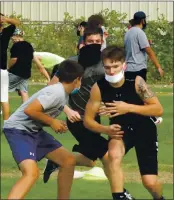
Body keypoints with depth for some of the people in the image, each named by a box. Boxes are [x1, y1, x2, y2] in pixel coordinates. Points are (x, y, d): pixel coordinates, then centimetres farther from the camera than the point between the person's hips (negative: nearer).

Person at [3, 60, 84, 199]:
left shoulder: (63, 93, 10)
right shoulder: (57, 93, -20)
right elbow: (29, 110, -27)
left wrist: (56, 124, 6)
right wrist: (52, 121, -16)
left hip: (34, 130, 10)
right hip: (19, 130, -10)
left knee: (69, 161, 12)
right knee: (32, 172, -31)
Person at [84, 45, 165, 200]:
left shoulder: (136, 82, -26)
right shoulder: (98, 88, -22)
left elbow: (159, 110, -25)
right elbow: (88, 120, -15)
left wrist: (129, 108, -35)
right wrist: (107, 129, -34)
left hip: (144, 130, -1)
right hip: (120, 129, 1)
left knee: (150, 182, -6)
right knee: (114, 154, -35)